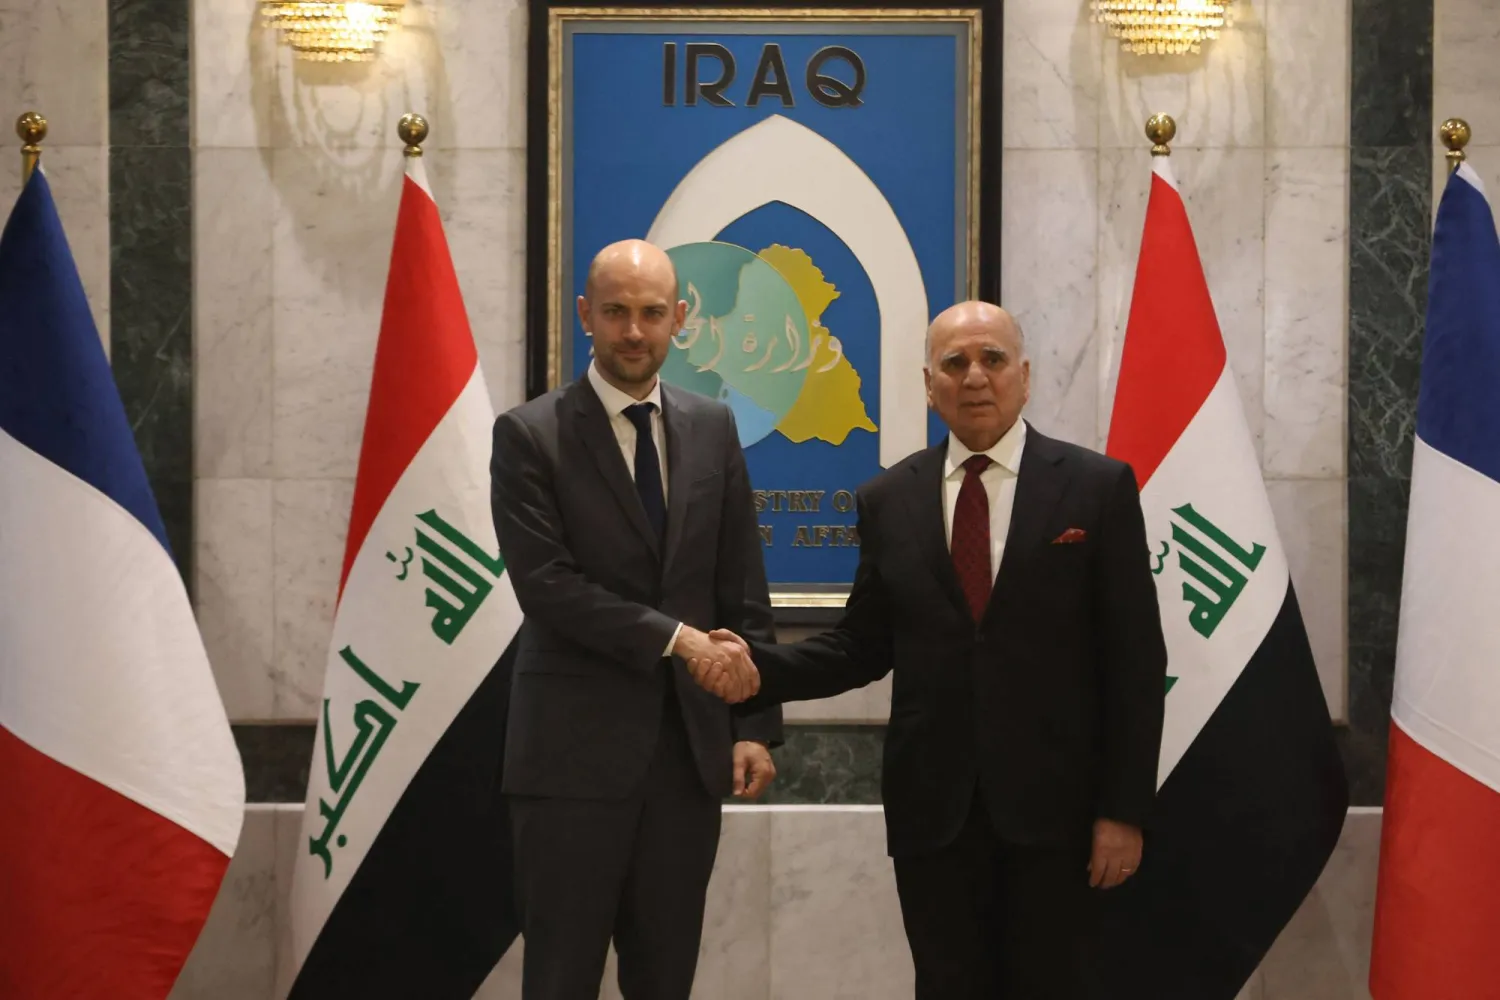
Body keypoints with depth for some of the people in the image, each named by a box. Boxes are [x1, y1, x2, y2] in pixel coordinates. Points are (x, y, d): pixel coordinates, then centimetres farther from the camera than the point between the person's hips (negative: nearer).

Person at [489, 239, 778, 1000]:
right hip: (576, 747, -4)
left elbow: (743, 588, 9)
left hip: (691, 745, 4)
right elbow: (546, 584, -13)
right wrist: (674, 637, -18)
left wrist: (757, 725, 3)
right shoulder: (529, 435, -4)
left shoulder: (713, 429, 9)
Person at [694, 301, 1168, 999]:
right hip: (932, 806, 2)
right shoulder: (888, 501, 7)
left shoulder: (1098, 488, -1)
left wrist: (1124, 810, -7)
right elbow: (862, 647, 9)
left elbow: (1135, 661, -3)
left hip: (1053, 801, -2)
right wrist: (759, 667, -9)